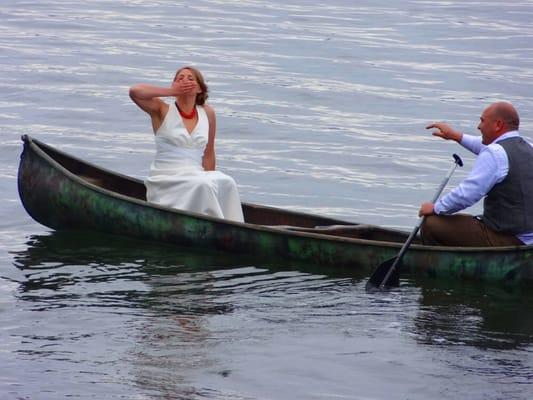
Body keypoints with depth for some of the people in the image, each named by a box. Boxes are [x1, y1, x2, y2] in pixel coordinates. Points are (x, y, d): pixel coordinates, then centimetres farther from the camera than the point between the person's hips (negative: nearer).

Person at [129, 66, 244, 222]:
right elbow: (134, 91, -13)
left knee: (226, 183, -27)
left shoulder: (207, 114, 12)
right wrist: (171, 91, -7)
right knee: (202, 186, -33)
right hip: (165, 180, -4)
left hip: (196, 176, 4)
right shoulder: (163, 111, 3)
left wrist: (210, 179, 9)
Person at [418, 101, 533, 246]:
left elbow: (467, 193, -20)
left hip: (506, 239, -10)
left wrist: (436, 208, -5)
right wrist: (457, 136, 37)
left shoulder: (496, 153, -18)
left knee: (431, 225, -7)